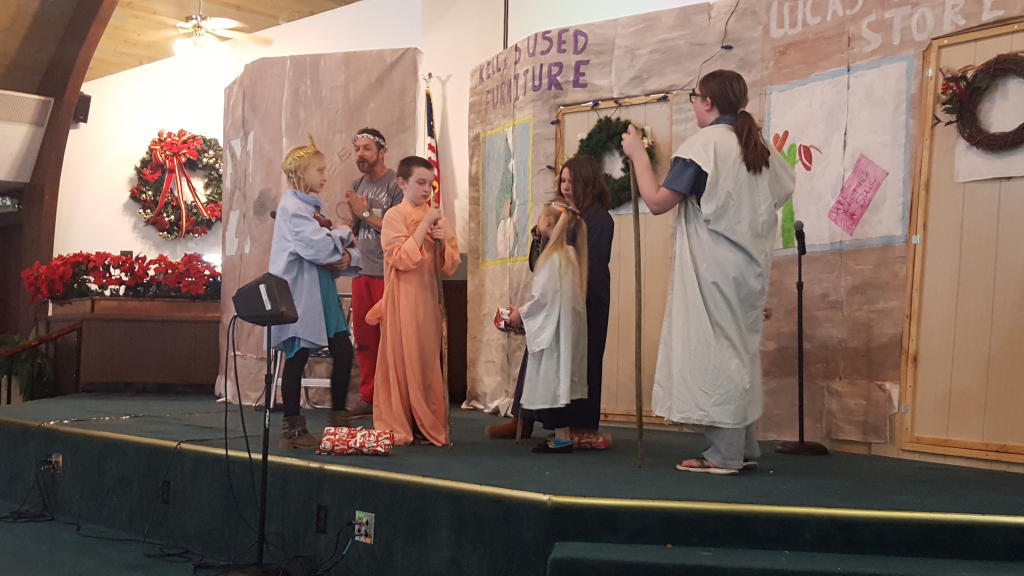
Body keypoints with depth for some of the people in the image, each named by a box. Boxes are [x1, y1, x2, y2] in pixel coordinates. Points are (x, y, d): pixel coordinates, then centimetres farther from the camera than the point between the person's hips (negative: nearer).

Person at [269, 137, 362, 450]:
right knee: (297, 359, -2)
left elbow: (343, 248, 15)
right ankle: (292, 429, 7)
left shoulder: (312, 206, 17)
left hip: (321, 292, 9)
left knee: (344, 351, 5)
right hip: (300, 294, -9)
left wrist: (348, 256, -9)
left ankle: (337, 420, 16)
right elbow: (319, 246, -23)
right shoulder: (292, 207, -10)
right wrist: (344, 235, -4)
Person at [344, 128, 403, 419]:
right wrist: (353, 213, -2)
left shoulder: (395, 185, -8)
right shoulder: (357, 185, 15)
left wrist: (365, 214, -10)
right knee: (364, 338, 9)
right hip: (362, 271, 7)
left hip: (387, 273, -7)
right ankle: (368, 397, 17)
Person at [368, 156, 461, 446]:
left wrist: (443, 240, -8)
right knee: (401, 359, -2)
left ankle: (428, 425, 11)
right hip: (402, 298, -5)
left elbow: (450, 266, 9)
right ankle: (397, 428, 5)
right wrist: (424, 226, -15)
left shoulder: (436, 217, 11)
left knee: (429, 360, 5)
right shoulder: (394, 216, -3)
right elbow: (402, 259, -15)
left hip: (428, 297, 5)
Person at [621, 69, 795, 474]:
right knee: (740, 351, 14)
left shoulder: (703, 144, -11)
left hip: (711, 269, -7)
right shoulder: (759, 147, 11)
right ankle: (745, 447, 18)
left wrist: (638, 155, -3)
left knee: (713, 352, -3)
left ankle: (724, 453, -1)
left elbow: (658, 201, -14)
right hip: (749, 269, 7)